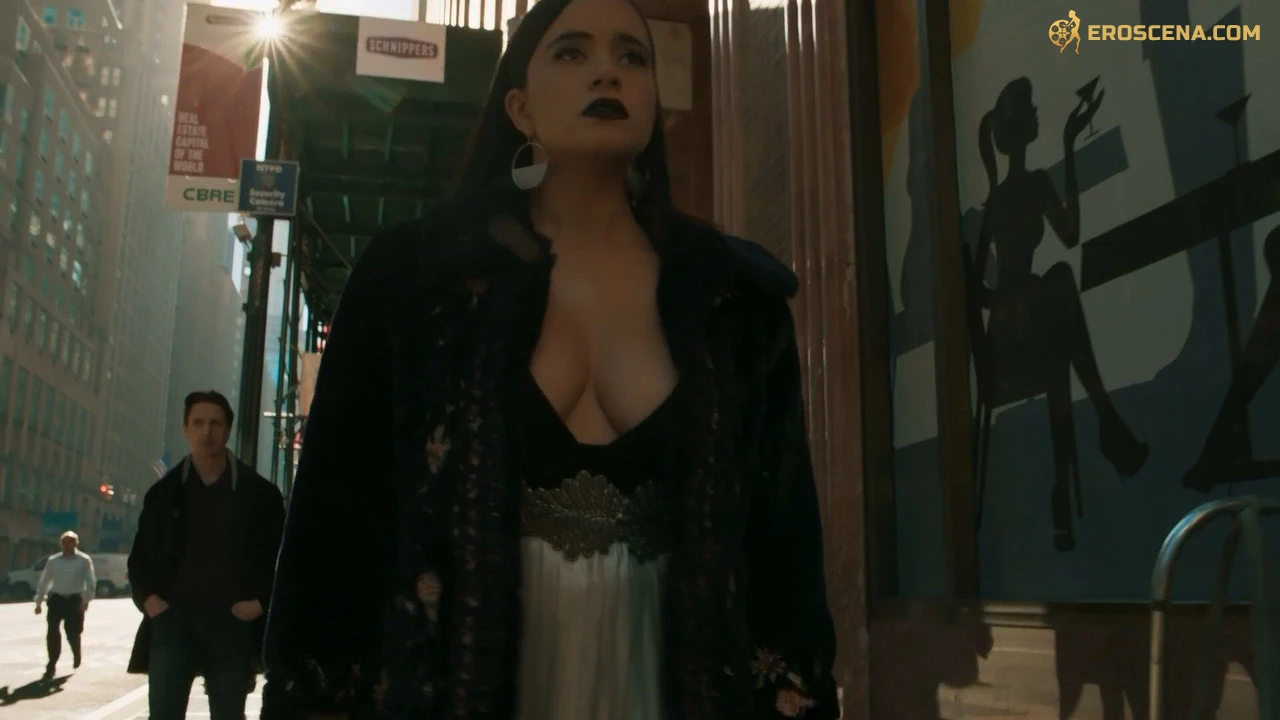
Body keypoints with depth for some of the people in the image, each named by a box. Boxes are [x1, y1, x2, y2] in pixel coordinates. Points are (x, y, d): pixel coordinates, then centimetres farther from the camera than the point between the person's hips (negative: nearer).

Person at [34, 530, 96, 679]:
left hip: (75, 600, -2)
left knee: (72, 633, 2)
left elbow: (90, 582, -7)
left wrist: (86, 600, -18)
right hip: (56, 599, 2)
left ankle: (76, 654, 34)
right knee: (52, 633, -6)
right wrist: (39, 602, 10)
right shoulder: (53, 560, 8)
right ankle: (51, 665, 5)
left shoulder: (84, 560, -2)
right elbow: (44, 581, 12)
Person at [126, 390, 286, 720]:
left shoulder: (260, 492, 3)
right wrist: (148, 597, 0)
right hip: (173, 619, 1)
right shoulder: (164, 492, 9)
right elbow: (141, 554, 16)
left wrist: (261, 601, -7)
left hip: (231, 623, -1)